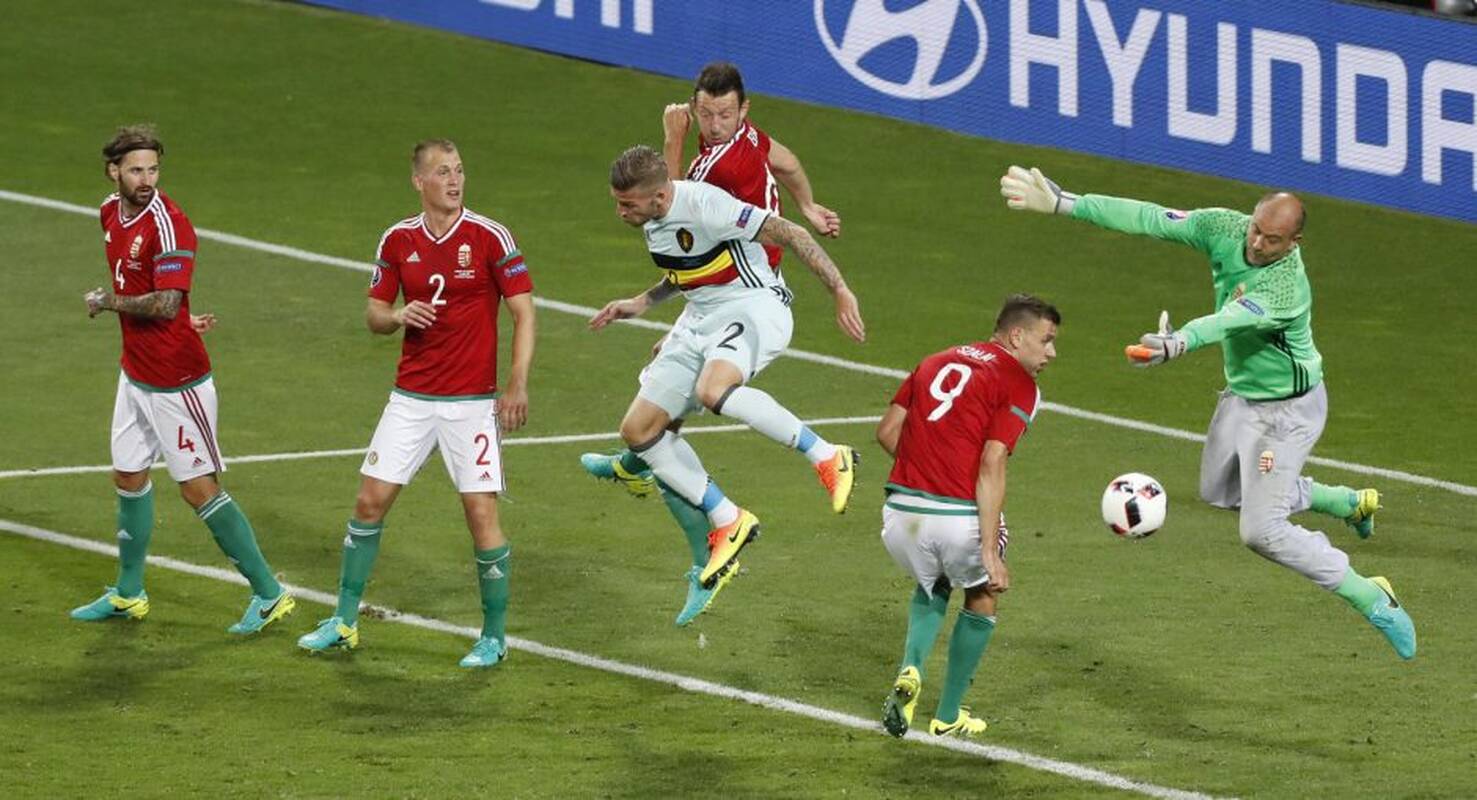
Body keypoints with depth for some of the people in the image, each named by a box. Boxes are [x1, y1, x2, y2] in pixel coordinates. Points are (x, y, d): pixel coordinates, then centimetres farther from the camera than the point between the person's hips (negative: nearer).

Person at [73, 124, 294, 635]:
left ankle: (269, 594, 3)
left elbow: (165, 304, -29)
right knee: (129, 478, 17)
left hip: (177, 382, -9)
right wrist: (174, 316, 5)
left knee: (200, 489, -5)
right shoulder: (112, 212, 5)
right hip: (136, 375, 9)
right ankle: (128, 594, 32)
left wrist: (105, 302, -14)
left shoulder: (167, 224, -22)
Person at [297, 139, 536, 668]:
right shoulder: (398, 241, 3)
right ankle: (344, 621, 18)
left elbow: (524, 312, -6)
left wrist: (518, 386, -14)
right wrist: (399, 315, -13)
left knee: (481, 512, -6)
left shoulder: (489, 238, -8)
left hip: (472, 401, -4)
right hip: (411, 397, 4)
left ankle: (494, 635, 7)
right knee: (370, 502, 4)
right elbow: (374, 315, 11)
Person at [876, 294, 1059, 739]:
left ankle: (911, 669, 7)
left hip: (900, 514, 5)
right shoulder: (1018, 385, -3)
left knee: (932, 586, 34)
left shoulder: (938, 361, 17)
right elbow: (991, 467, -14)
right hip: (958, 516, -5)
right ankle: (949, 716, 29)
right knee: (983, 597, 25)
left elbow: (887, 431, 14)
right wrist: (991, 554, -16)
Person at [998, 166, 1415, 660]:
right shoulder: (1225, 230, -15)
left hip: (1288, 410, -9)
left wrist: (1178, 343, -73)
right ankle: (1350, 504, 43)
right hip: (1242, 397, 9)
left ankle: (1373, 602, 3)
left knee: (1263, 532, -12)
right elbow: (1148, 220, -14)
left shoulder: (1286, 288, -35)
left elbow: (1231, 320, -53)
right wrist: (1062, 204, -18)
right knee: (1220, 491, 28)